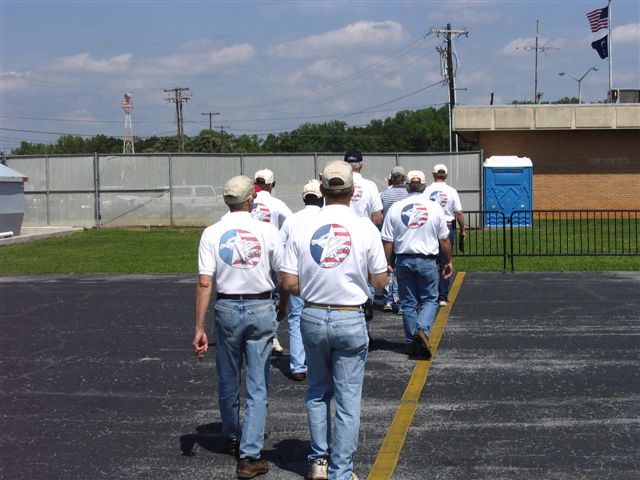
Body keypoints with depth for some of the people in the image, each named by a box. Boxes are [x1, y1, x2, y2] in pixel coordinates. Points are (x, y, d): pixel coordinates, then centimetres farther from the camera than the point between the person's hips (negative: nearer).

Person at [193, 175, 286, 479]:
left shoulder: (212, 234, -4)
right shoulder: (267, 231, -5)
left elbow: (204, 283, -10)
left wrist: (199, 328, -8)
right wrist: (283, 305, 20)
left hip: (227, 309, 1)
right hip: (262, 309, -1)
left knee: (228, 381, 19)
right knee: (257, 386, 3)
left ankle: (232, 438, 38)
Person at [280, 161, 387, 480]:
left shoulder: (303, 228, -6)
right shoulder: (365, 229, -9)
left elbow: (289, 283, -6)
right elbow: (380, 281, -2)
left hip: (312, 318, 2)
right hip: (350, 321, -2)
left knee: (317, 391, 21)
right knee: (348, 400, 7)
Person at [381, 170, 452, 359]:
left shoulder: (396, 208, -1)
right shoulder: (434, 208, -3)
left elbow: (388, 241, 0)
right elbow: (444, 239, 2)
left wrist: (388, 263, 10)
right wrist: (448, 261, 13)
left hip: (404, 260, 2)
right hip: (427, 261, -1)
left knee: (408, 303, 10)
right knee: (429, 300, 9)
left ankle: (411, 342, 12)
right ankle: (422, 329, -16)